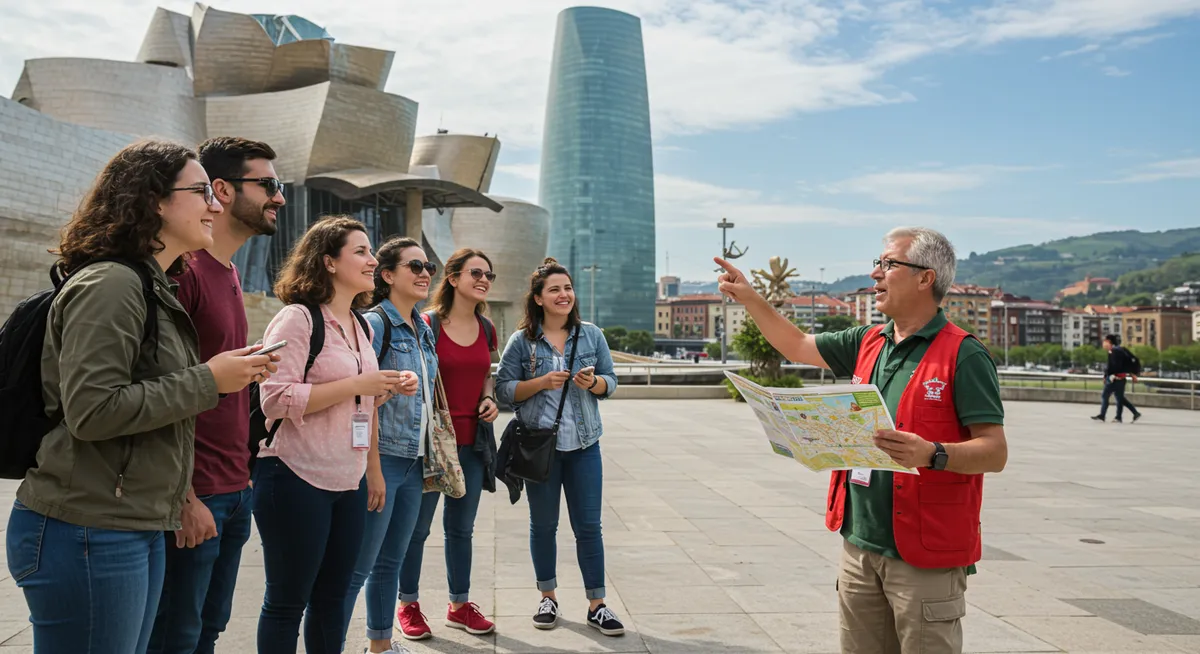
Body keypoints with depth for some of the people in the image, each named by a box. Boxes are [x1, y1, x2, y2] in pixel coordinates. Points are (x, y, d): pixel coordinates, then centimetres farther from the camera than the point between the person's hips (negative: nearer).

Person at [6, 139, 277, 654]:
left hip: (139, 529, 10)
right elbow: (91, 411, -22)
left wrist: (234, 374, 8)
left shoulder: (152, 288, 16)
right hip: (88, 534, -10)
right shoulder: (109, 285, -15)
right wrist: (208, 381, -17)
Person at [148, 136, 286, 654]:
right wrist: (184, 498, -20)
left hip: (233, 491, 9)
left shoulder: (228, 273, 14)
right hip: (195, 497, -8)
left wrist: (240, 473, 15)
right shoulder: (184, 268, -15)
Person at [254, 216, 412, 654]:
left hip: (348, 482, 7)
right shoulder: (297, 318, -11)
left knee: (332, 596, 14)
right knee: (287, 601, 5)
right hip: (297, 478, -7)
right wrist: (358, 386, -19)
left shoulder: (361, 326, 13)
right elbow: (275, 400, -21)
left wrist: (385, 390, 8)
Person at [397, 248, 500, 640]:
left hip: (471, 441, 6)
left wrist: (489, 398, 0)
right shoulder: (428, 324, -11)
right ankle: (409, 605, 23)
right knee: (417, 526, 7)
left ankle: (460, 606, 28)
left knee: (461, 527, 15)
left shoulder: (486, 329, 7)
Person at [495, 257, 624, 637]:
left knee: (589, 526, 3)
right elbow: (504, 389, -3)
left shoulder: (591, 335, 5)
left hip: (584, 445, 1)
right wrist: (541, 382, -17)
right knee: (543, 525, 10)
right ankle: (548, 598, 26)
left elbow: (610, 382, 7)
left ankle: (597, 605, 12)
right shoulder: (522, 341, -1)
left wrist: (593, 382, -14)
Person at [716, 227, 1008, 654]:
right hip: (859, 543, 7)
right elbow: (798, 347, 22)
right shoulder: (867, 343, 9)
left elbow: (995, 452, -15)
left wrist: (932, 454, -31)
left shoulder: (963, 355, -11)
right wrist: (749, 299, 18)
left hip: (925, 555, -6)